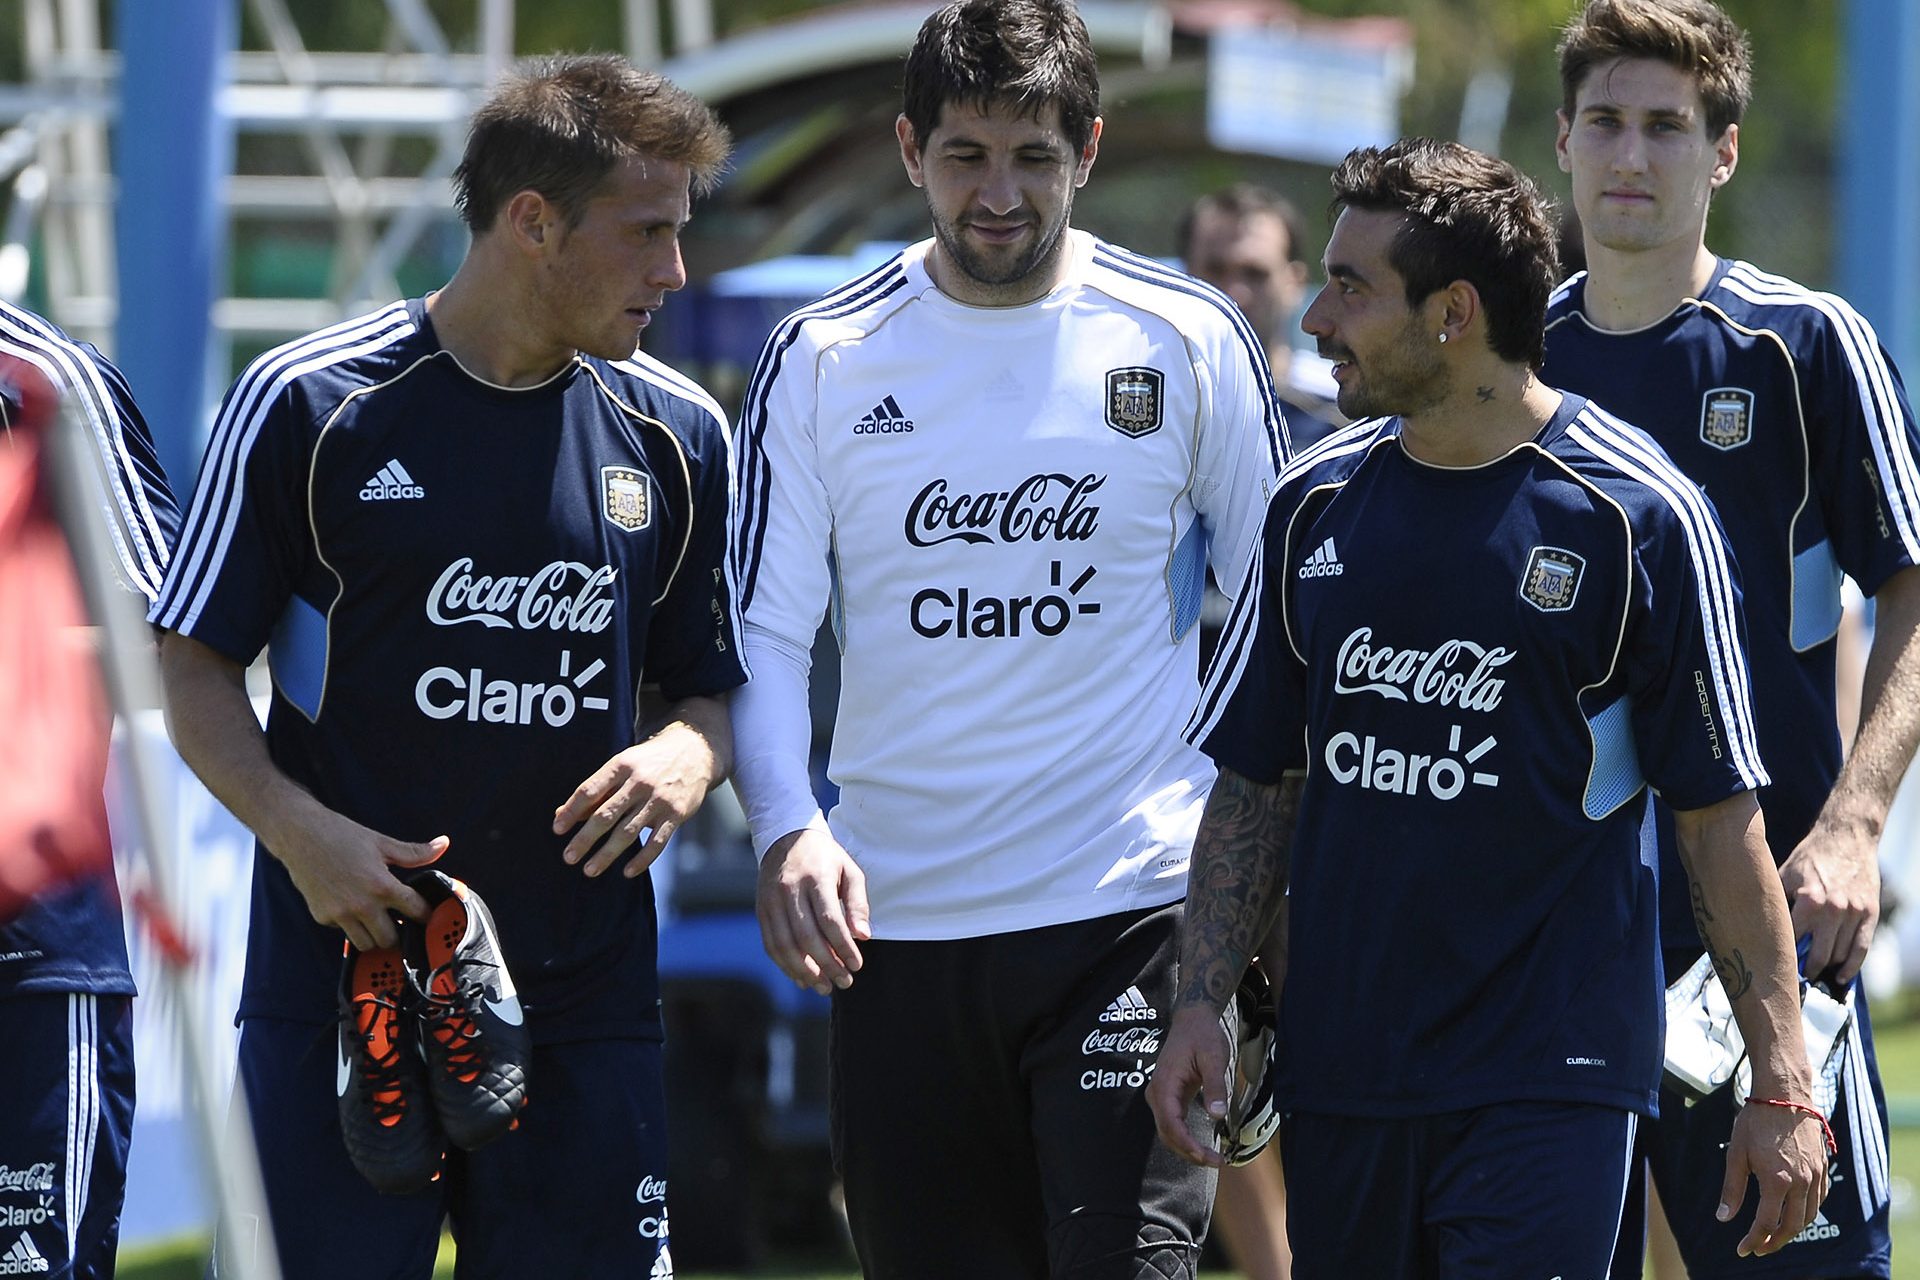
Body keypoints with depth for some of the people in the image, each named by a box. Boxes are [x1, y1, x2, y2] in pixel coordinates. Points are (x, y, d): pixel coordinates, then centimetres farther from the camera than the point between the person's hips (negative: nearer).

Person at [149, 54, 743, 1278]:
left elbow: (708, 688, 17)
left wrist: (684, 759, -7)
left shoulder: (678, 434, 9)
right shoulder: (307, 404, -3)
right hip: (339, 981, -3)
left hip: (584, 1006, 3)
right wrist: (299, 830, -15)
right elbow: (193, 669, 2)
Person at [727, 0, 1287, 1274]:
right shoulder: (823, 360, 3)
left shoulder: (1190, 341, 2)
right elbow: (765, 632, 3)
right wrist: (787, 827, -15)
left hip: (1134, 910, -2)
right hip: (900, 920, 2)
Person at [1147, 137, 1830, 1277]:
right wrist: (1202, 1005, 4)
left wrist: (1783, 1084, -7)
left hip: (1549, 1084, -5)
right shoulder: (1317, 506, 9)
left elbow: (1723, 812, -4)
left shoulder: (1638, 517, -6)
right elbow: (1258, 786, 15)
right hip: (1341, 1077, 5)